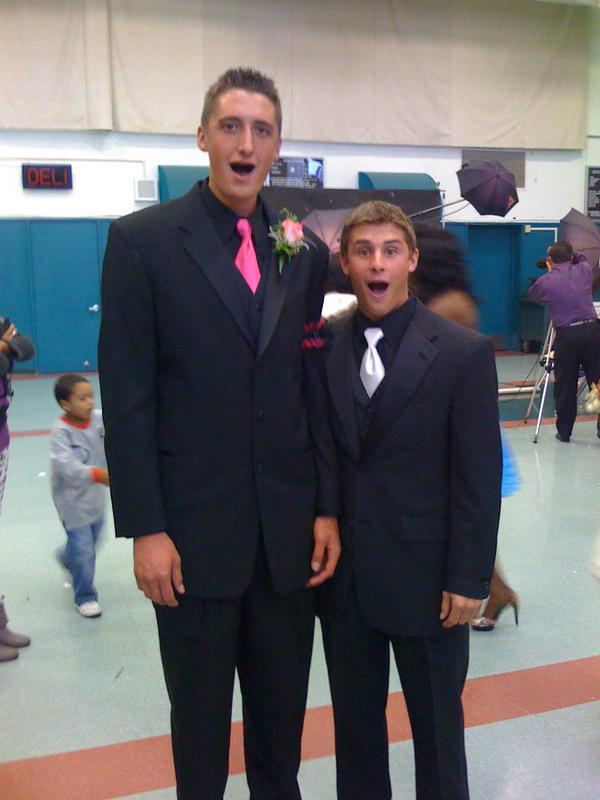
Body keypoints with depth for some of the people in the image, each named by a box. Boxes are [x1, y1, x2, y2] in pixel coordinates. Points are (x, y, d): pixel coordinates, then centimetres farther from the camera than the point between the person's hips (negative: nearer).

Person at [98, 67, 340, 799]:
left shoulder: (304, 252, 6)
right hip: (193, 528, -3)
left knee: (283, 716, 19)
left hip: (291, 530, 3)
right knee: (199, 719, 16)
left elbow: (316, 389, 6)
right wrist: (144, 528, -11)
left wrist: (327, 507, 3)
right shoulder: (142, 240, -5)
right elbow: (127, 397, -8)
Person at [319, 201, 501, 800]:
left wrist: (468, 579, -10)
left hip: (425, 574, -3)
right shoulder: (324, 346, 0)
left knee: (436, 719, 16)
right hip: (344, 572, 3)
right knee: (354, 717, 20)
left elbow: (479, 477, -9)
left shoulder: (464, 352, -9)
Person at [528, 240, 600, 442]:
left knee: (565, 387, 7)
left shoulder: (545, 281, -1)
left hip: (566, 336, -2)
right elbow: (582, 258, 31)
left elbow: (532, 295, 21)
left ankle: (564, 431, 14)